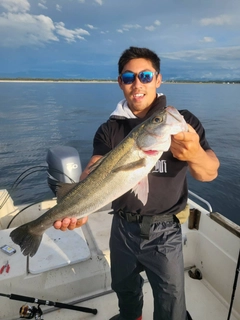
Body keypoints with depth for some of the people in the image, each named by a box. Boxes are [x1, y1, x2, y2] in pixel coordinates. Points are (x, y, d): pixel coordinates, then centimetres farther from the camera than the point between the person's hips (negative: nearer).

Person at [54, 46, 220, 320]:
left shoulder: (183, 121, -12)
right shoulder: (110, 129, -5)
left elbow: (210, 173, -21)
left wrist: (195, 154, -45)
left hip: (164, 230, -3)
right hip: (122, 227, 4)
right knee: (124, 287, 28)